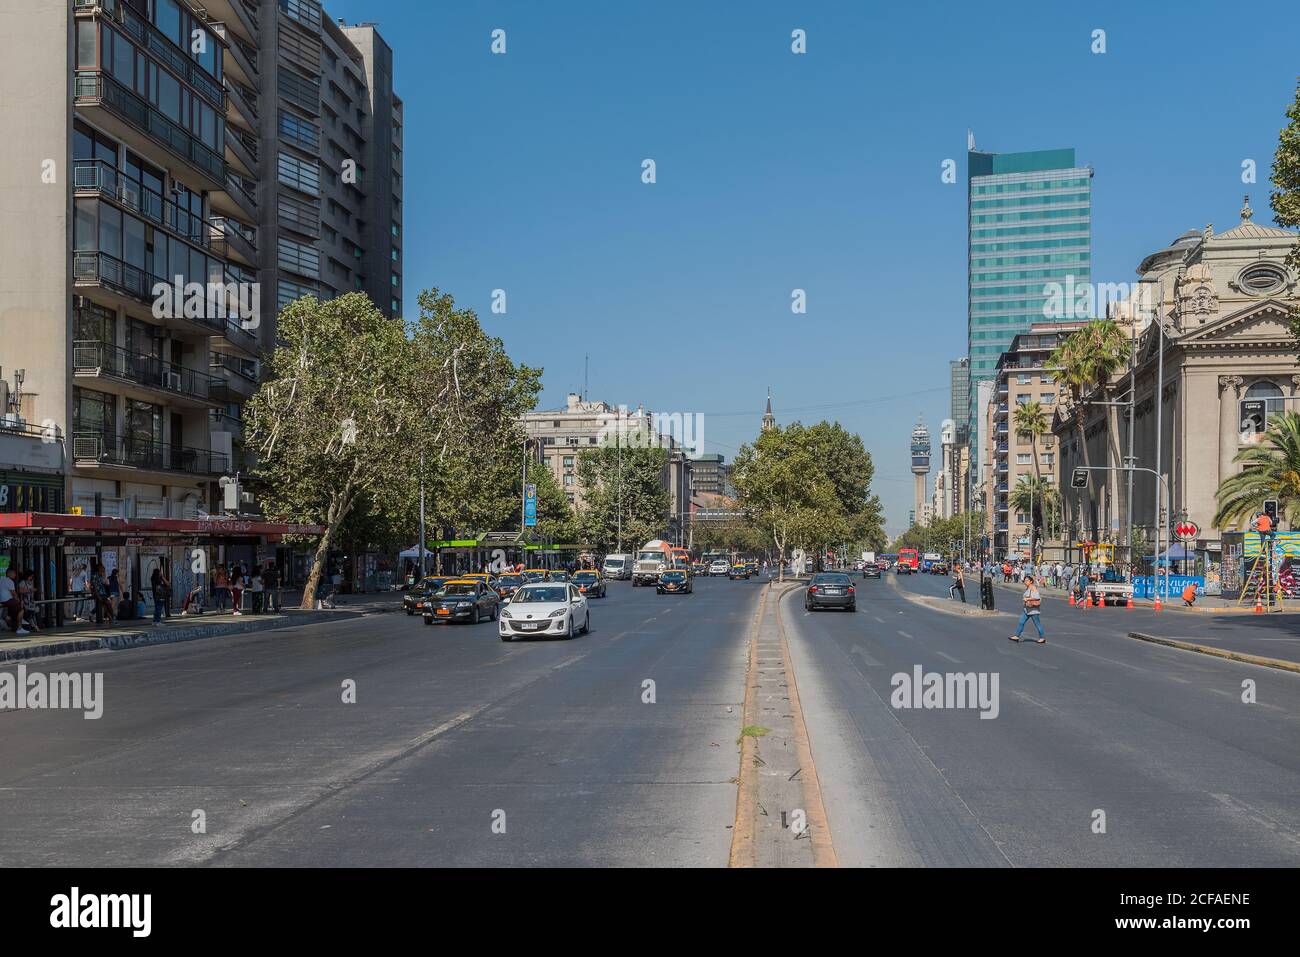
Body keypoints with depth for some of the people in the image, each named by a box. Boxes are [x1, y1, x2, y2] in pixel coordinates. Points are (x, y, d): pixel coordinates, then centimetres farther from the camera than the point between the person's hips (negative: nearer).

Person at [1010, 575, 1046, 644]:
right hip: (1027, 609, 9)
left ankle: (1042, 638, 10)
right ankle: (1016, 636, 3)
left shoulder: (1033, 588, -15)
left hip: (1033, 609, -9)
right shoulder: (1027, 588, 12)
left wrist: (1027, 599, -23)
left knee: (1037, 624, 0)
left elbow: (1037, 597, -25)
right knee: (1021, 622, 3)